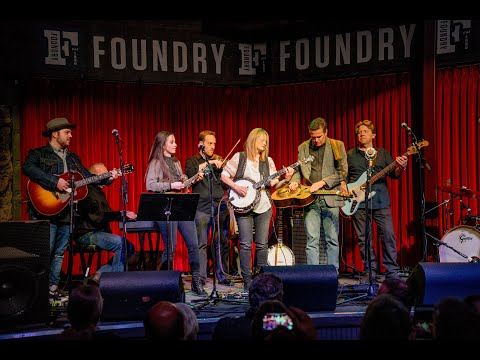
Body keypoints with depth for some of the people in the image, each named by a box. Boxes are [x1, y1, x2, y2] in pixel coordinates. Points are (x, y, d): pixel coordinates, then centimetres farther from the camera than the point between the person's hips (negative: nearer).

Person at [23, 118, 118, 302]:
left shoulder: (73, 158, 20)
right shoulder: (38, 154, 0)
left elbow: (87, 176, 18)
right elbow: (28, 168, -20)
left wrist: (107, 179, 0)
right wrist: (55, 182, -25)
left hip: (66, 213, 6)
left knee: (59, 253, 9)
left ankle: (52, 287, 16)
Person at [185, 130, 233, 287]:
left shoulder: (218, 162, 20)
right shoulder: (192, 161, 8)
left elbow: (227, 184, 16)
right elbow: (190, 173, -15)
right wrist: (208, 163, -16)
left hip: (220, 207, 4)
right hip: (202, 208, -4)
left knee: (222, 243, 4)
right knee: (201, 244, -7)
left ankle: (222, 276, 13)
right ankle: (201, 278, -4)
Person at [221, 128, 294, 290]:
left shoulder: (268, 161, 10)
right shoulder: (239, 157, 1)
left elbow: (274, 184, 6)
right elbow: (224, 175, 0)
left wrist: (286, 180, -13)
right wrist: (236, 187, -14)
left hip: (263, 207, 3)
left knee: (262, 244, 4)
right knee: (246, 244, -4)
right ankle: (247, 281, 1)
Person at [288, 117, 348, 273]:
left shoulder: (337, 146, 4)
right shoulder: (303, 148, 12)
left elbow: (342, 172, -1)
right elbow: (299, 170, 20)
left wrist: (322, 182, -10)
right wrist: (295, 181, -2)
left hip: (330, 198, -1)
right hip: (310, 199, 1)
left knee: (332, 240, 2)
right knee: (312, 240, -5)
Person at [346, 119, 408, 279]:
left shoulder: (382, 153, 14)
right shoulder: (350, 155, 13)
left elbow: (394, 174, 6)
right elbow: (343, 178, 14)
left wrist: (401, 168, -16)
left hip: (380, 201, 0)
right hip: (358, 202, 0)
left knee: (388, 234, -7)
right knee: (364, 238, 0)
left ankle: (392, 272, 0)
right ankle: (370, 271, 9)